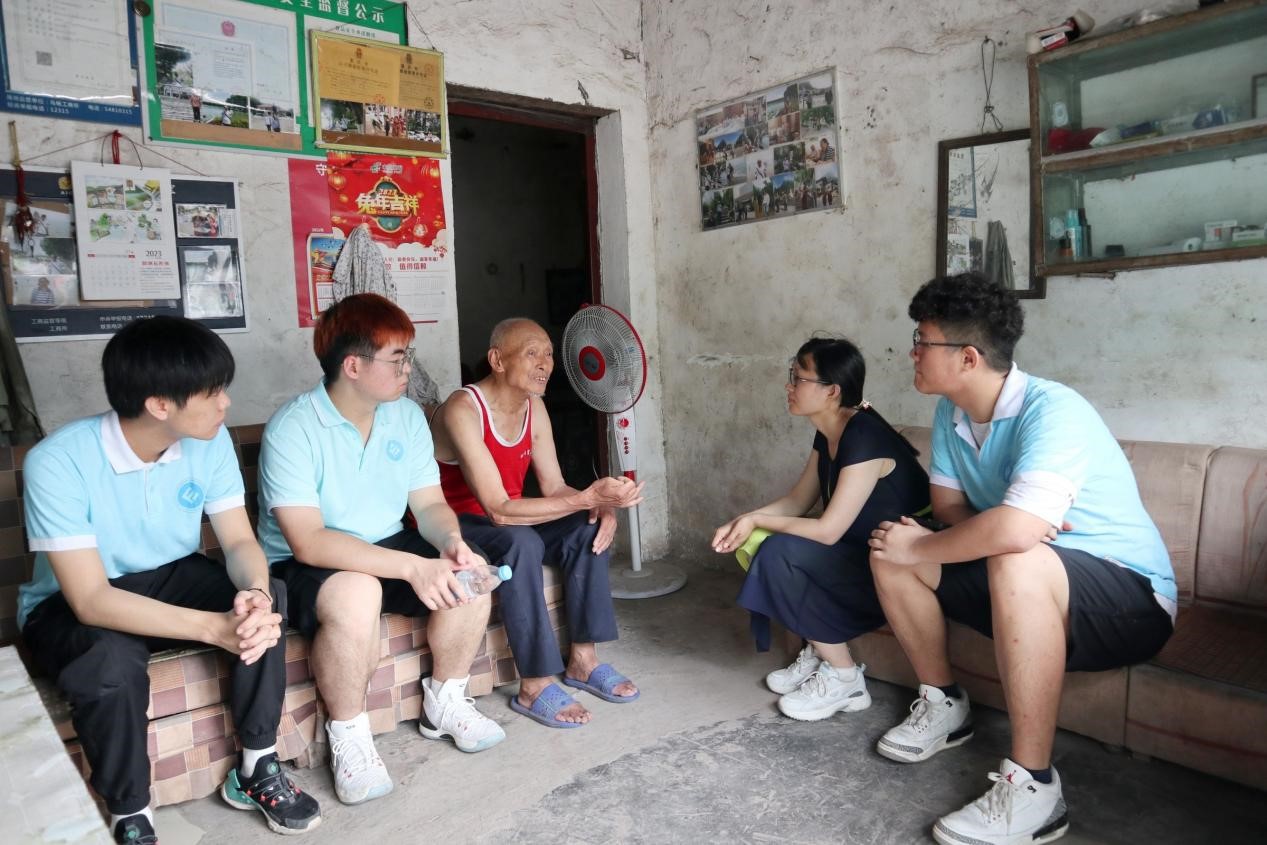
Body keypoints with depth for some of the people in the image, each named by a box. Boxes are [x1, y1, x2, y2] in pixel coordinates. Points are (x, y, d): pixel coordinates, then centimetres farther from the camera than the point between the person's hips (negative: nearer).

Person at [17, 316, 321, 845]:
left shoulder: (209, 442, -12)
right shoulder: (58, 463, -28)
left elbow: (240, 541, -12)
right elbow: (91, 600, -31)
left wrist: (254, 593, -36)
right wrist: (213, 627, -42)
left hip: (170, 579, 4)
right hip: (69, 606, -4)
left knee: (266, 599, -25)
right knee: (112, 662, -36)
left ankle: (256, 770, -7)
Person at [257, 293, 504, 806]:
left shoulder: (407, 416, -1)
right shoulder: (292, 429, -21)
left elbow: (429, 502, 1)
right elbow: (308, 542, -29)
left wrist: (451, 543, -24)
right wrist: (413, 567, -36)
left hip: (387, 548, 6)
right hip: (303, 566, -6)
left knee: (470, 575, -17)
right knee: (354, 595, -38)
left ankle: (444, 703, 7)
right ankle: (348, 737, -12)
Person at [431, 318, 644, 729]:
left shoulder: (534, 407, -1)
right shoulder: (462, 411, -27)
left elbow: (554, 488, -1)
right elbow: (498, 510, -33)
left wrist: (602, 506, -22)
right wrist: (588, 497, -38)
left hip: (506, 521, 8)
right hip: (455, 526, -7)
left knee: (589, 528, -13)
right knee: (522, 541, -36)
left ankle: (582, 659, -4)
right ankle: (535, 687, -25)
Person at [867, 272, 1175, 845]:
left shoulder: (1053, 411, -27)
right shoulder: (951, 413, -2)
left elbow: (1014, 531, -40)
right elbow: (947, 501, 4)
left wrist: (918, 548, -24)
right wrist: (1010, 525, -18)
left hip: (1131, 600, -8)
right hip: (1026, 587, 8)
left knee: (1017, 564, -40)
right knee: (890, 551, -3)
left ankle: (1032, 789, -26)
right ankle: (942, 704, 13)